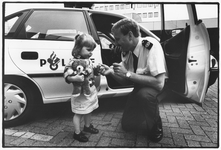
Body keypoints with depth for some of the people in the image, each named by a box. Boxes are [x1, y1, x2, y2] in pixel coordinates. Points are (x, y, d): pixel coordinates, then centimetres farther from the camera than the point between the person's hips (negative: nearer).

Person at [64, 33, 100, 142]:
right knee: (79, 113, 6)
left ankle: (87, 126, 46)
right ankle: (77, 133, 22)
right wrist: (75, 78, -41)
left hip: (91, 90, 8)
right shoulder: (74, 62, -19)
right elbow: (66, 75, -25)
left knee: (88, 111, 24)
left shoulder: (88, 60, 7)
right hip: (81, 93, -8)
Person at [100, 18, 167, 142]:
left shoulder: (151, 46, -29)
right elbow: (125, 80, 1)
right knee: (127, 125, 0)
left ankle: (156, 127, -9)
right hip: (140, 87, 6)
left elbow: (159, 83, -36)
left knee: (144, 93, -39)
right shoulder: (126, 51, -9)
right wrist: (111, 72, -19)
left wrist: (128, 74, -34)